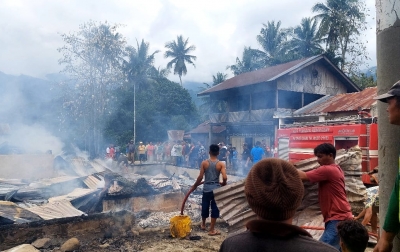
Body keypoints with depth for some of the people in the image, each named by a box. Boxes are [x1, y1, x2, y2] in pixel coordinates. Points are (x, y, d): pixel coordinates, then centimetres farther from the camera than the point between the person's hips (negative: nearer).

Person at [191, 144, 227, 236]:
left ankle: (203, 224, 40)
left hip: (206, 189, 2)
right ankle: (211, 230, 14)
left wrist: (195, 186, 7)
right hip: (216, 189, -1)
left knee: (205, 207, 19)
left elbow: (200, 177, -8)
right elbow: (225, 178, -16)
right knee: (215, 209, 9)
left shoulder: (204, 163, -5)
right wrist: (223, 183, 6)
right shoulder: (221, 164, -7)